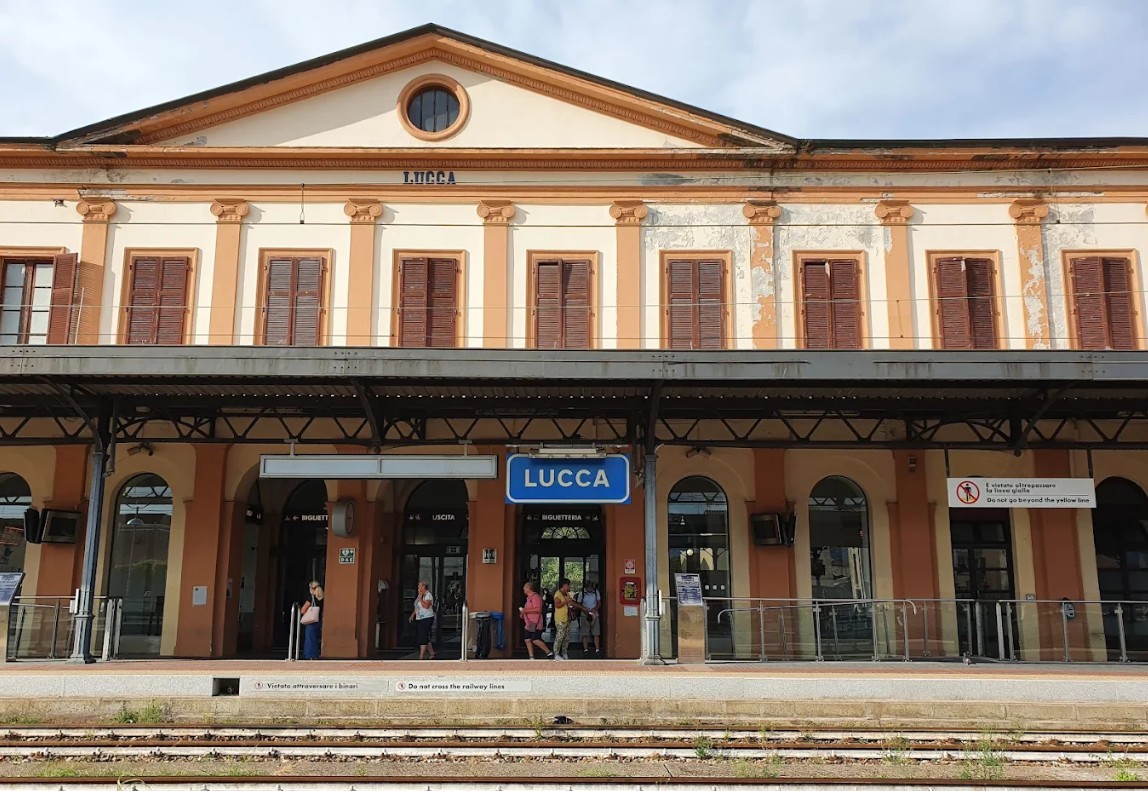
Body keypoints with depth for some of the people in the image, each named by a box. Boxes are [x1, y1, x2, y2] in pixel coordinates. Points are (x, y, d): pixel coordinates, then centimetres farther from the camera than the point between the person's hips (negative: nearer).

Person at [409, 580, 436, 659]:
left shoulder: (428, 595, -11)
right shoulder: (420, 594, 15)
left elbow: (426, 606, -24)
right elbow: (417, 607, 24)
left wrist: (420, 598, -19)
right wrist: (413, 614, 14)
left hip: (426, 618, -9)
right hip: (419, 619, 9)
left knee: (423, 638, -10)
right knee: (425, 638, 11)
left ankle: (421, 657, -9)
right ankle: (432, 653, 22)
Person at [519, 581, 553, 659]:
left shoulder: (535, 597, -14)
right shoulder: (529, 598, 18)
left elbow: (538, 609, -24)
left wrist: (525, 610, -21)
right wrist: (523, 613, 15)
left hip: (535, 624, -10)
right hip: (528, 624, 10)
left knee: (535, 640, -13)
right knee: (528, 640, 5)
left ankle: (549, 653, -3)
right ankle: (532, 658, 8)